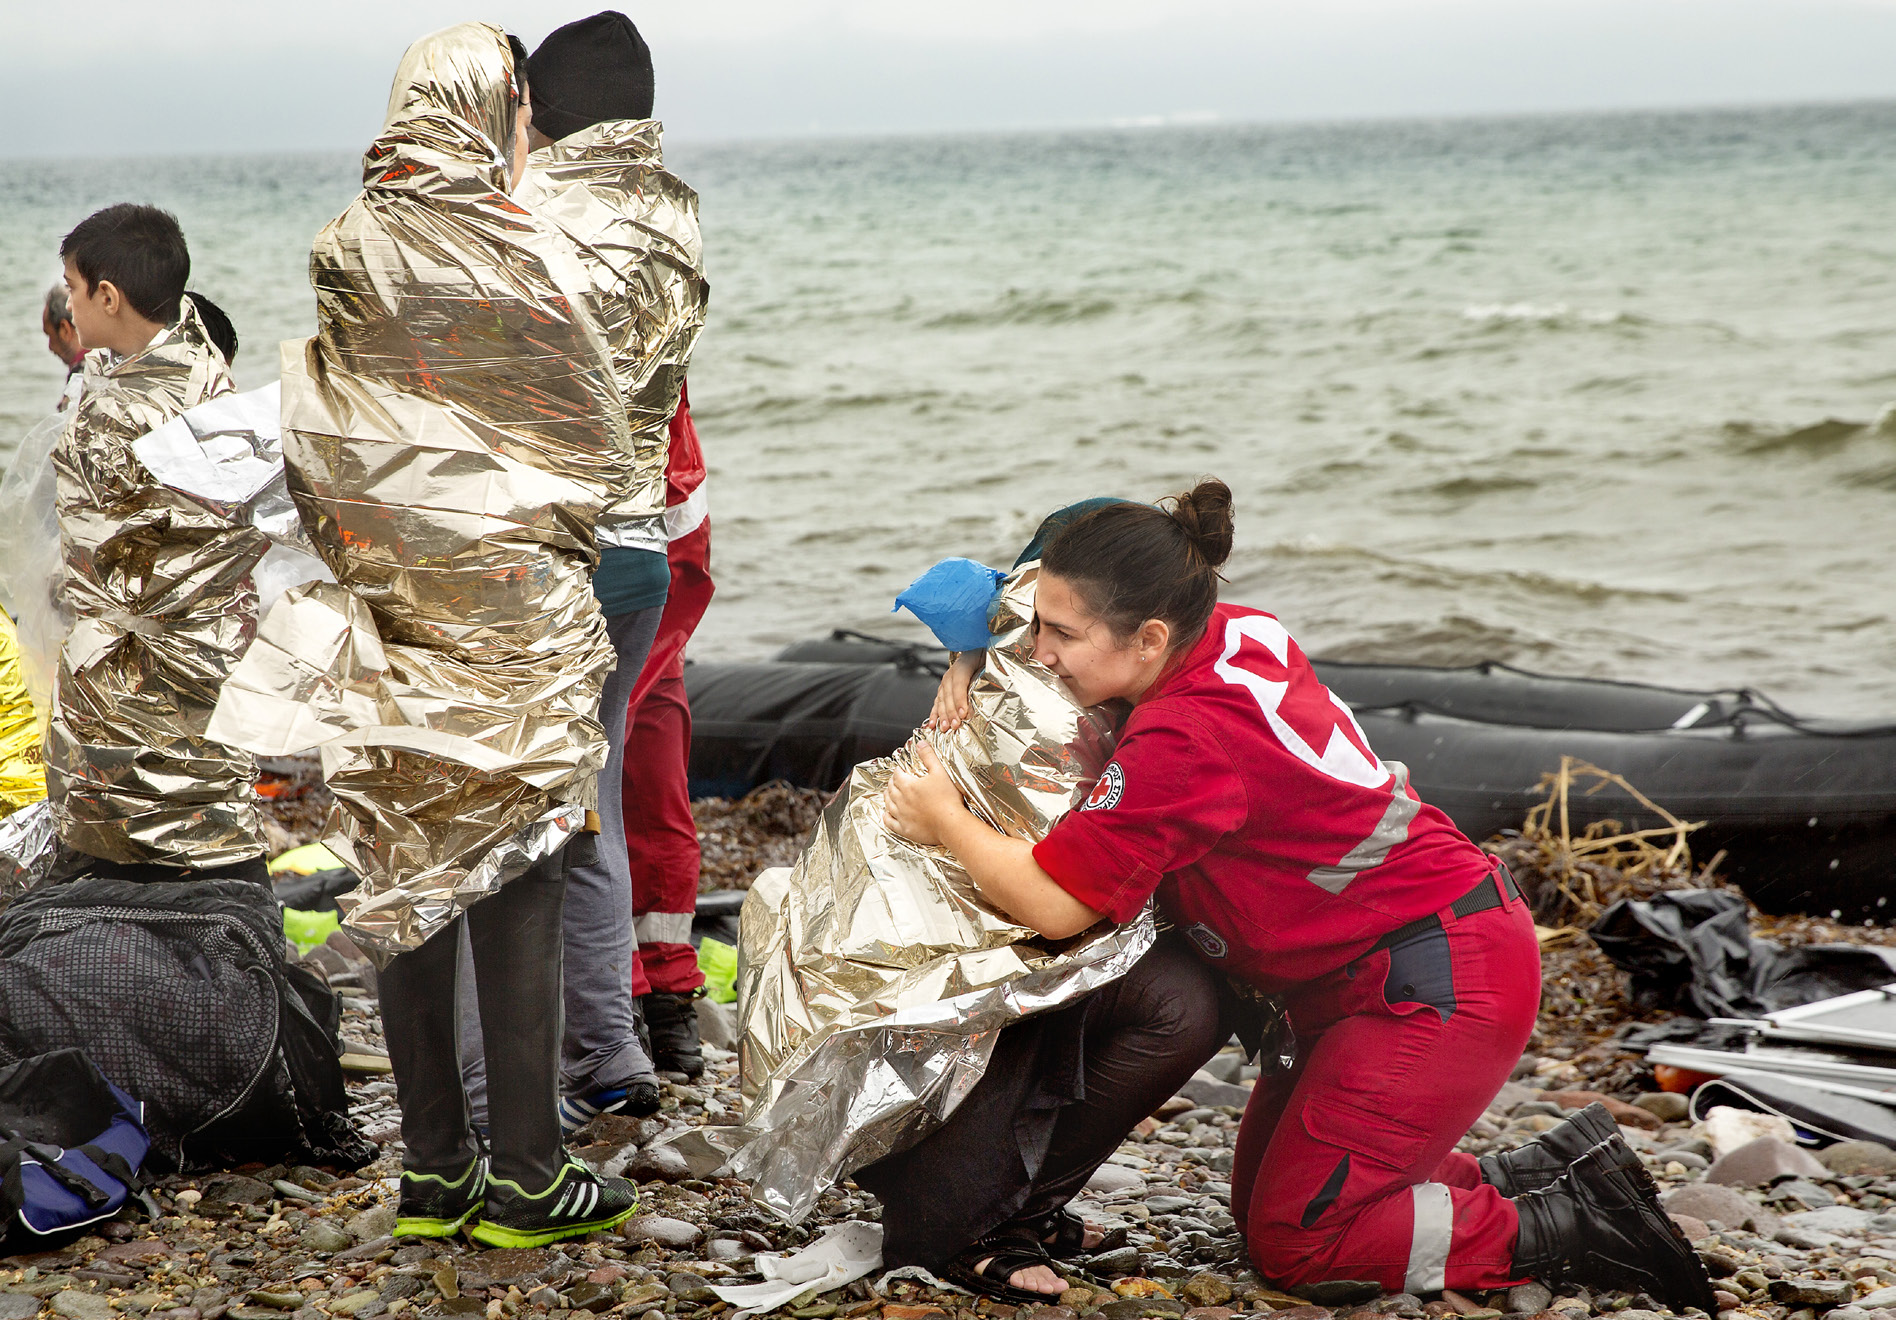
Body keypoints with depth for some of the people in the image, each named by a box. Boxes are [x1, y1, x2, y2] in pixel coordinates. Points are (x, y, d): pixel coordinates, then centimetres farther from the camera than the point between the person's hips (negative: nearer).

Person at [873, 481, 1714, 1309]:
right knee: (1266, 1198, 15)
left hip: (1439, 986, -10)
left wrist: (947, 824, -6)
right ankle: (1553, 1175, 17)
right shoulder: (1242, 636, 0)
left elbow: (1054, 905, -23)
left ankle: (1580, 1227, 3)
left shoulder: (1183, 741, -27)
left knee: (1290, 1239, -1)